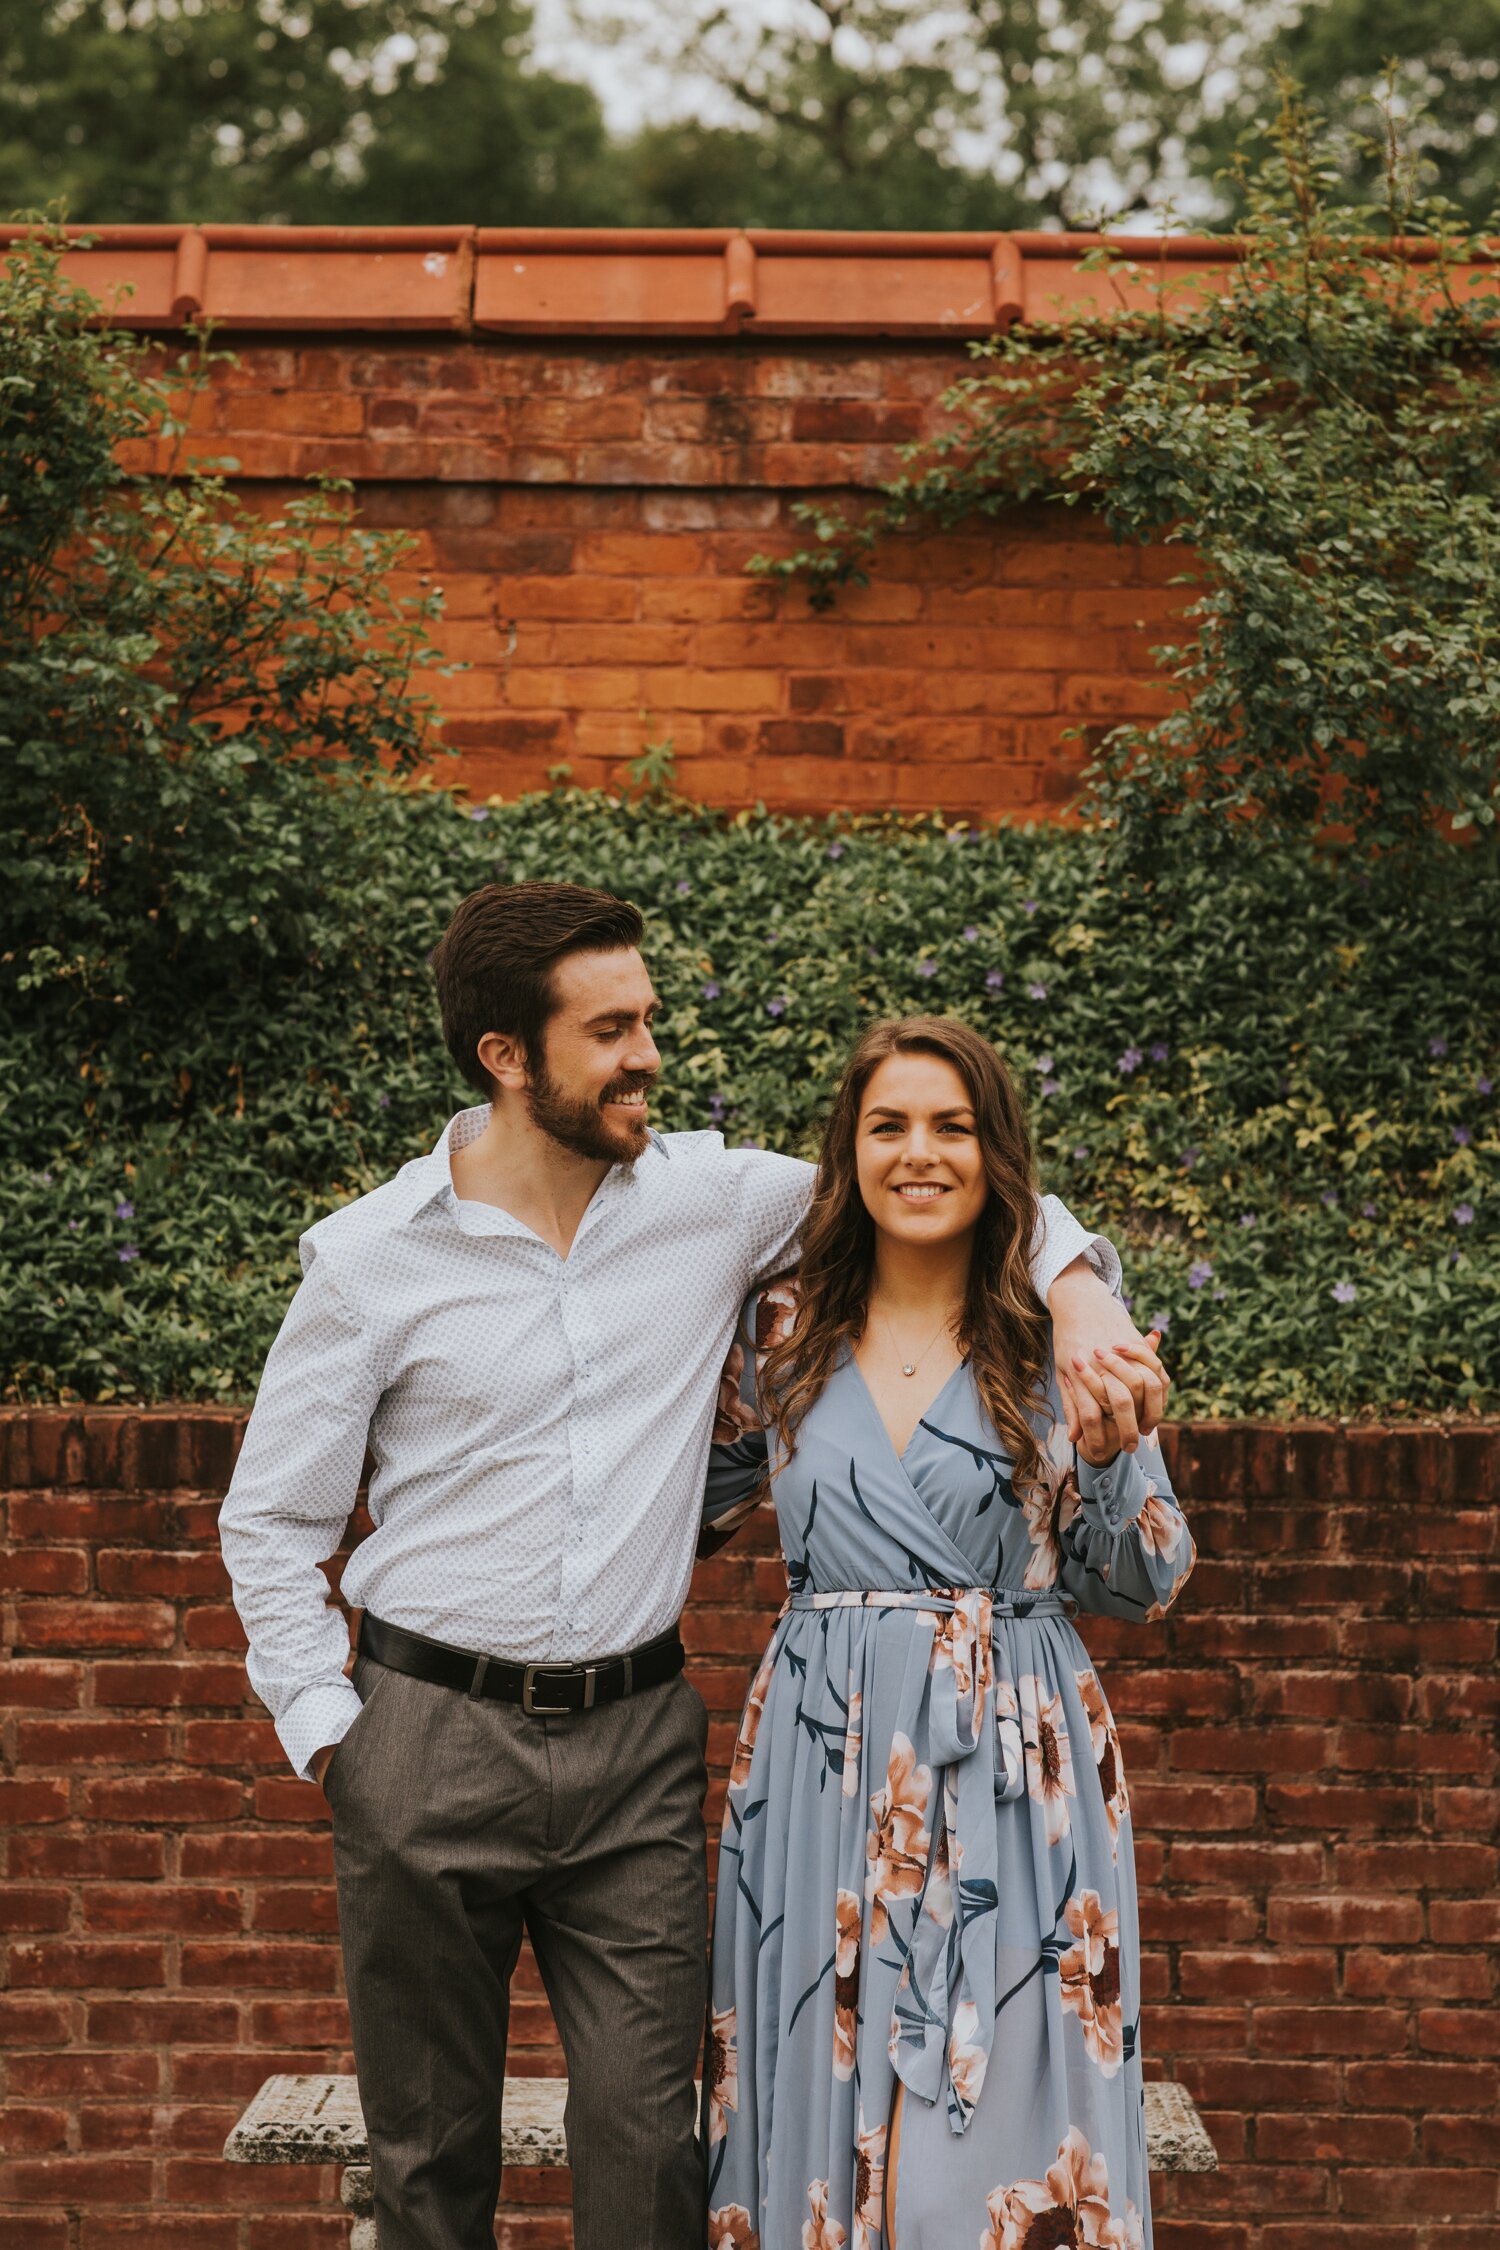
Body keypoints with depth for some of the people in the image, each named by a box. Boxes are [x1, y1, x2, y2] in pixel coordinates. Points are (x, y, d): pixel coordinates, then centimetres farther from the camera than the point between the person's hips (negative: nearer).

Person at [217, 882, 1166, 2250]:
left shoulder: (713, 1199, 1)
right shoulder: (372, 1257, -4)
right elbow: (272, 1520, 3)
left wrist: (1079, 1293, -8)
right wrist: (326, 1727, -4)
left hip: (638, 1741, 1)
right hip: (432, 1743, -1)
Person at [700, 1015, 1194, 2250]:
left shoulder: (1065, 1343, -1)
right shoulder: (787, 1332, 5)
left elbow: (1141, 1588, 2)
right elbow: (696, 1506, 20)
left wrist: (1109, 1447, -14)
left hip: (1011, 1770, -2)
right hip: (824, 1763, 2)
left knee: (998, 2102, 0)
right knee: (820, 2093, 7)